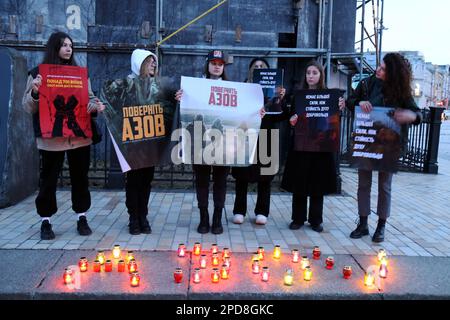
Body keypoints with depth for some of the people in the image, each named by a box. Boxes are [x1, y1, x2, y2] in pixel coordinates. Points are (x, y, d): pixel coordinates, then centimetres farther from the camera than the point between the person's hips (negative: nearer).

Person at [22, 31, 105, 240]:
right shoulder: (38, 73, 1)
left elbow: (89, 99, 14)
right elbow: (28, 107, 0)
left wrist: (97, 106, -9)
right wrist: (34, 91, -20)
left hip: (80, 135, 3)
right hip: (50, 137, -3)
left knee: (80, 177, 9)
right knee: (48, 179, 5)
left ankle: (82, 219, 21)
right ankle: (46, 222, 17)